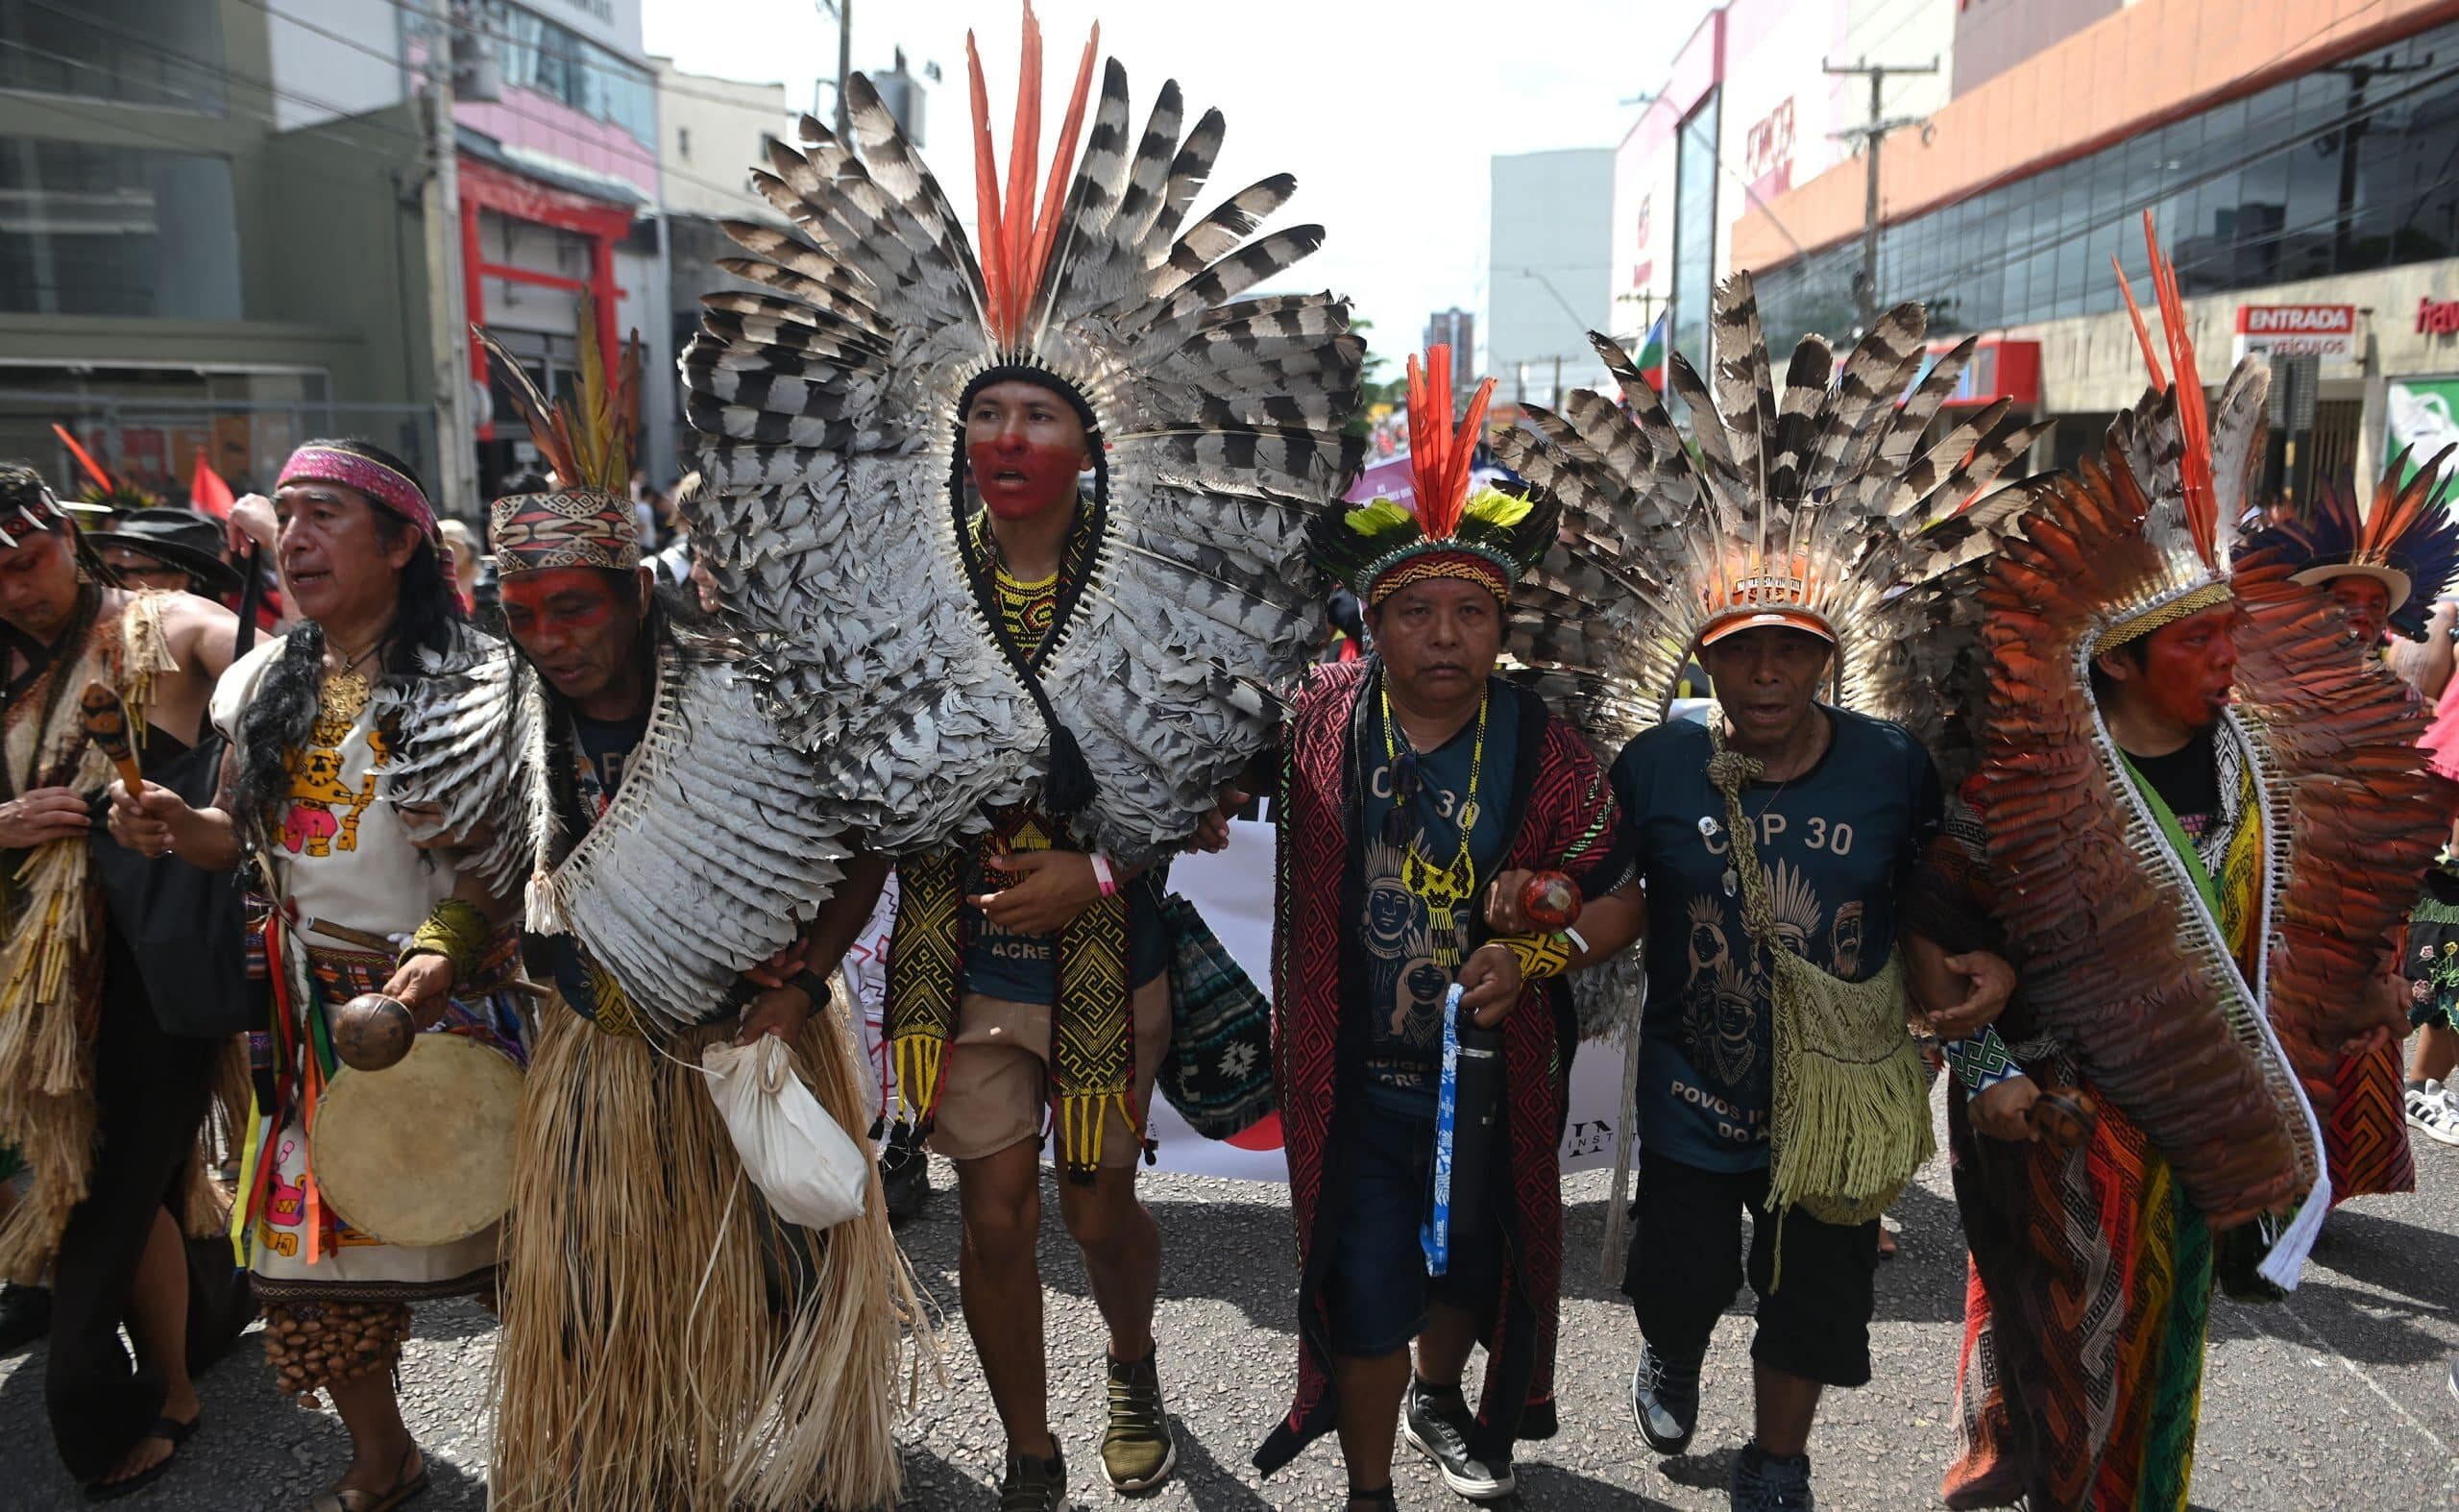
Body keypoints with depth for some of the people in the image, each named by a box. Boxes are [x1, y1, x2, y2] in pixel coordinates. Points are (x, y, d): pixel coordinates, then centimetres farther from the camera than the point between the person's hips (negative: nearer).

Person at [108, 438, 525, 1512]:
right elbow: (246, 837, 17)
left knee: (479, 1215, -2)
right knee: (316, 1235, 10)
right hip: (314, 1001, 5)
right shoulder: (266, 682, 10)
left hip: (445, 992, -5)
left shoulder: (463, 678, -8)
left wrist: (441, 954, -29)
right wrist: (176, 828, -4)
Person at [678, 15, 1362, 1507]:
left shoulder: (1158, 594, -7)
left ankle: (1134, 1371, 47)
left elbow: (1198, 787, -4)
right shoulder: (899, 591, -4)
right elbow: (868, 792, 5)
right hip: (962, 955, 1)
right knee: (998, 1214, 5)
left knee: (1104, 1206, 13)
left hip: (1114, 954, 0)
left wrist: (1100, 878, -15)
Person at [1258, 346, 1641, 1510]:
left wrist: (1533, 953, -21)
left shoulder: (1542, 747, -11)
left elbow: (1621, 899, -5)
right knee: (1368, 1294, 4)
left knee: (1471, 1268, 23)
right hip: (1353, 1078, -1)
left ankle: (1438, 1401, 56)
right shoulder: (1317, 720, -10)